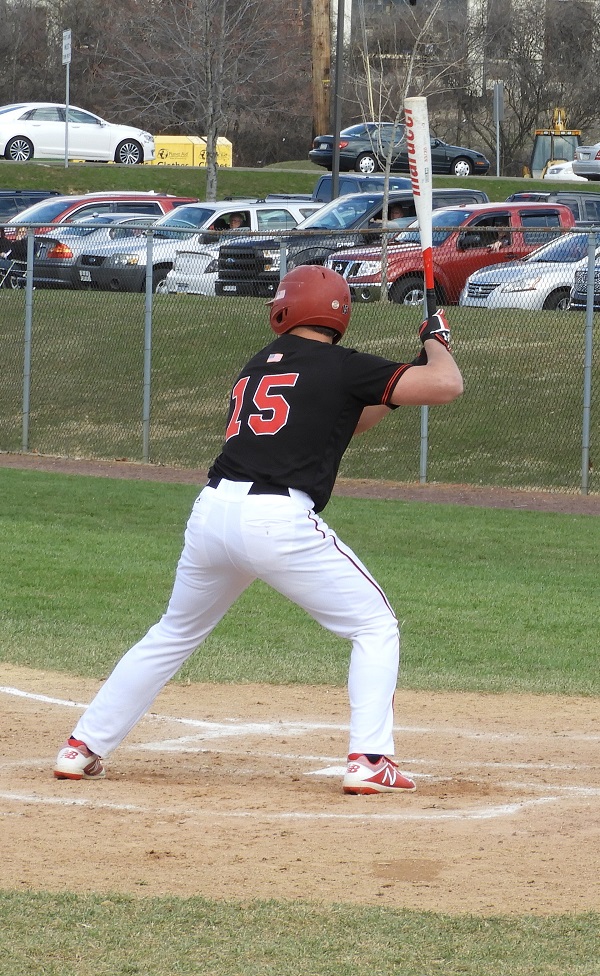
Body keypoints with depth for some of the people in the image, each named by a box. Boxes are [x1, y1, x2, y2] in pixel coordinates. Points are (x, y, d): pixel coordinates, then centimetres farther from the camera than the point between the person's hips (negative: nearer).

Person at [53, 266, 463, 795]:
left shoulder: (258, 367, 23)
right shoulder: (340, 367, 3)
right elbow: (446, 384, -1)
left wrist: (387, 394, 29)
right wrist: (436, 339, 18)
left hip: (212, 512, 6)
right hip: (280, 521, -6)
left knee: (175, 633, 24)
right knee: (375, 627, 9)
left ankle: (83, 747, 23)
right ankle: (369, 761, -4)